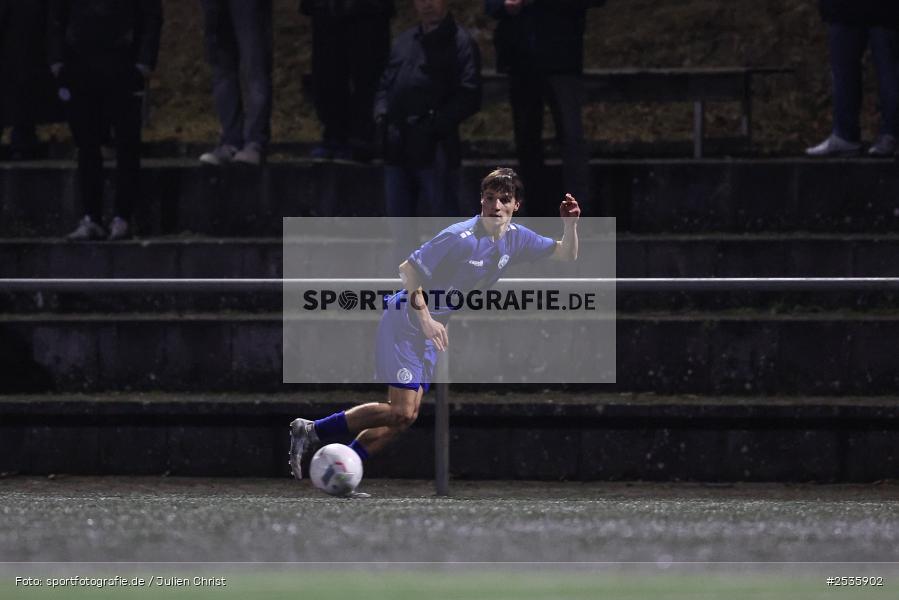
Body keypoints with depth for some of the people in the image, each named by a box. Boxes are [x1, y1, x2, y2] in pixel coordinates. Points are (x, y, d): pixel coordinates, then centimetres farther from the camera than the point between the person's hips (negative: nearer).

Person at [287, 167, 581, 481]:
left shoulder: (515, 238, 1)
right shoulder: (460, 237, -23)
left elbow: (567, 255, 12)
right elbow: (408, 269, -20)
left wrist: (570, 224, -8)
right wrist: (425, 317, -27)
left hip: (431, 330, 8)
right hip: (405, 320, -8)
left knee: (405, 416, 4)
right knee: (400, 411, -16)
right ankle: (311, 432, -7)